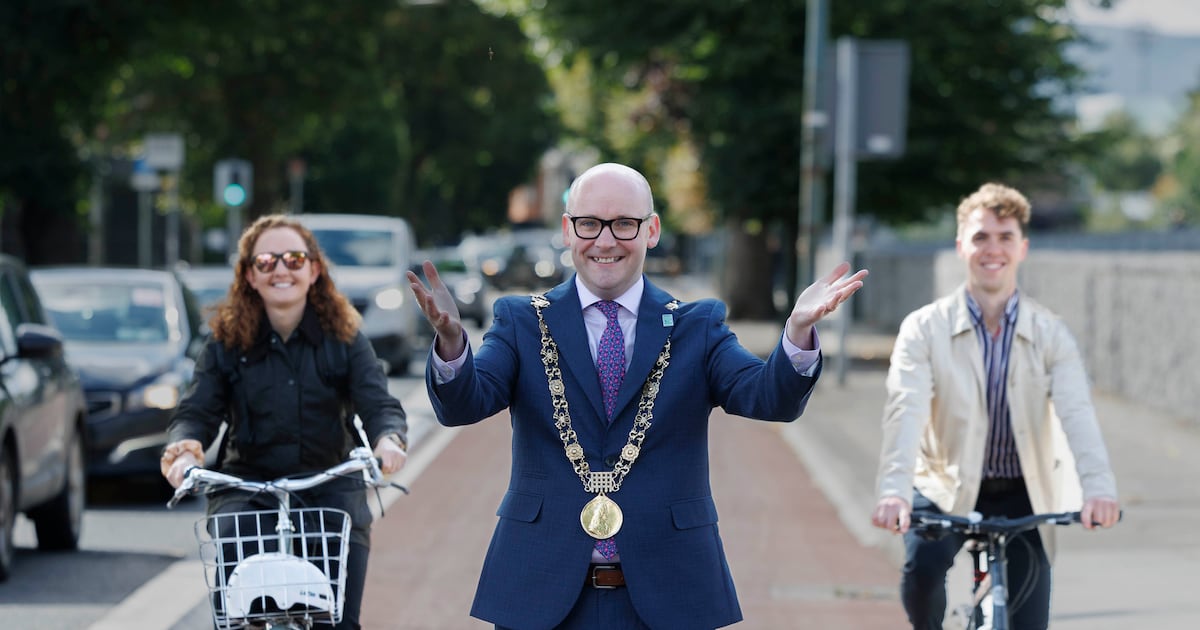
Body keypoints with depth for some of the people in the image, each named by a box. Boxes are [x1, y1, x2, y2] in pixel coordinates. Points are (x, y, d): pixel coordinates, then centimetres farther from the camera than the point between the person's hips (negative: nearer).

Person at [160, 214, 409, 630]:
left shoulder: (343, 337, 5)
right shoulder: (227, 341, 5)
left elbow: (379, 404, -5)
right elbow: (196, 411, -1)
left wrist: (388, 439, -30)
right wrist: (182, 450, -26)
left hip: (330, 484, 0)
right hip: (246, 485, 0)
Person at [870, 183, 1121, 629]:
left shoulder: (1049, 334, -3)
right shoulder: (924, 329, -6)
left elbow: (1077, 413, -18)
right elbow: (906, 411, -21)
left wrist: (1098, 488, -37)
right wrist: (893, 490, -39)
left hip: (1021, 495, 2)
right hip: (946, 488, -2)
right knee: (923, 563, -31)